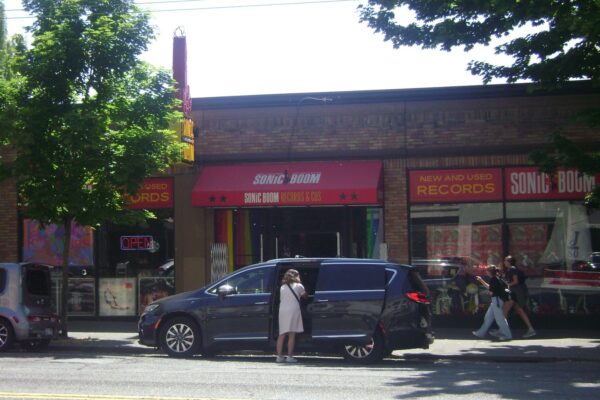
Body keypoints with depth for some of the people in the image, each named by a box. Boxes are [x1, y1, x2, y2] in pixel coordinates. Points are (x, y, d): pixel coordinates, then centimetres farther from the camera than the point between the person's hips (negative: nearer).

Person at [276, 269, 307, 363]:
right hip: (293, 310, -4)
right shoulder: (298, 286, 4)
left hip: (282, 310, 4)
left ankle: (279, 356, 1)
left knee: (282, 335, 5)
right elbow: (304, 295, 18)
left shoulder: (282, 287, 15)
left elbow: (281, 299, 16)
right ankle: (289, 357, -8)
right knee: (292, 335, -4)